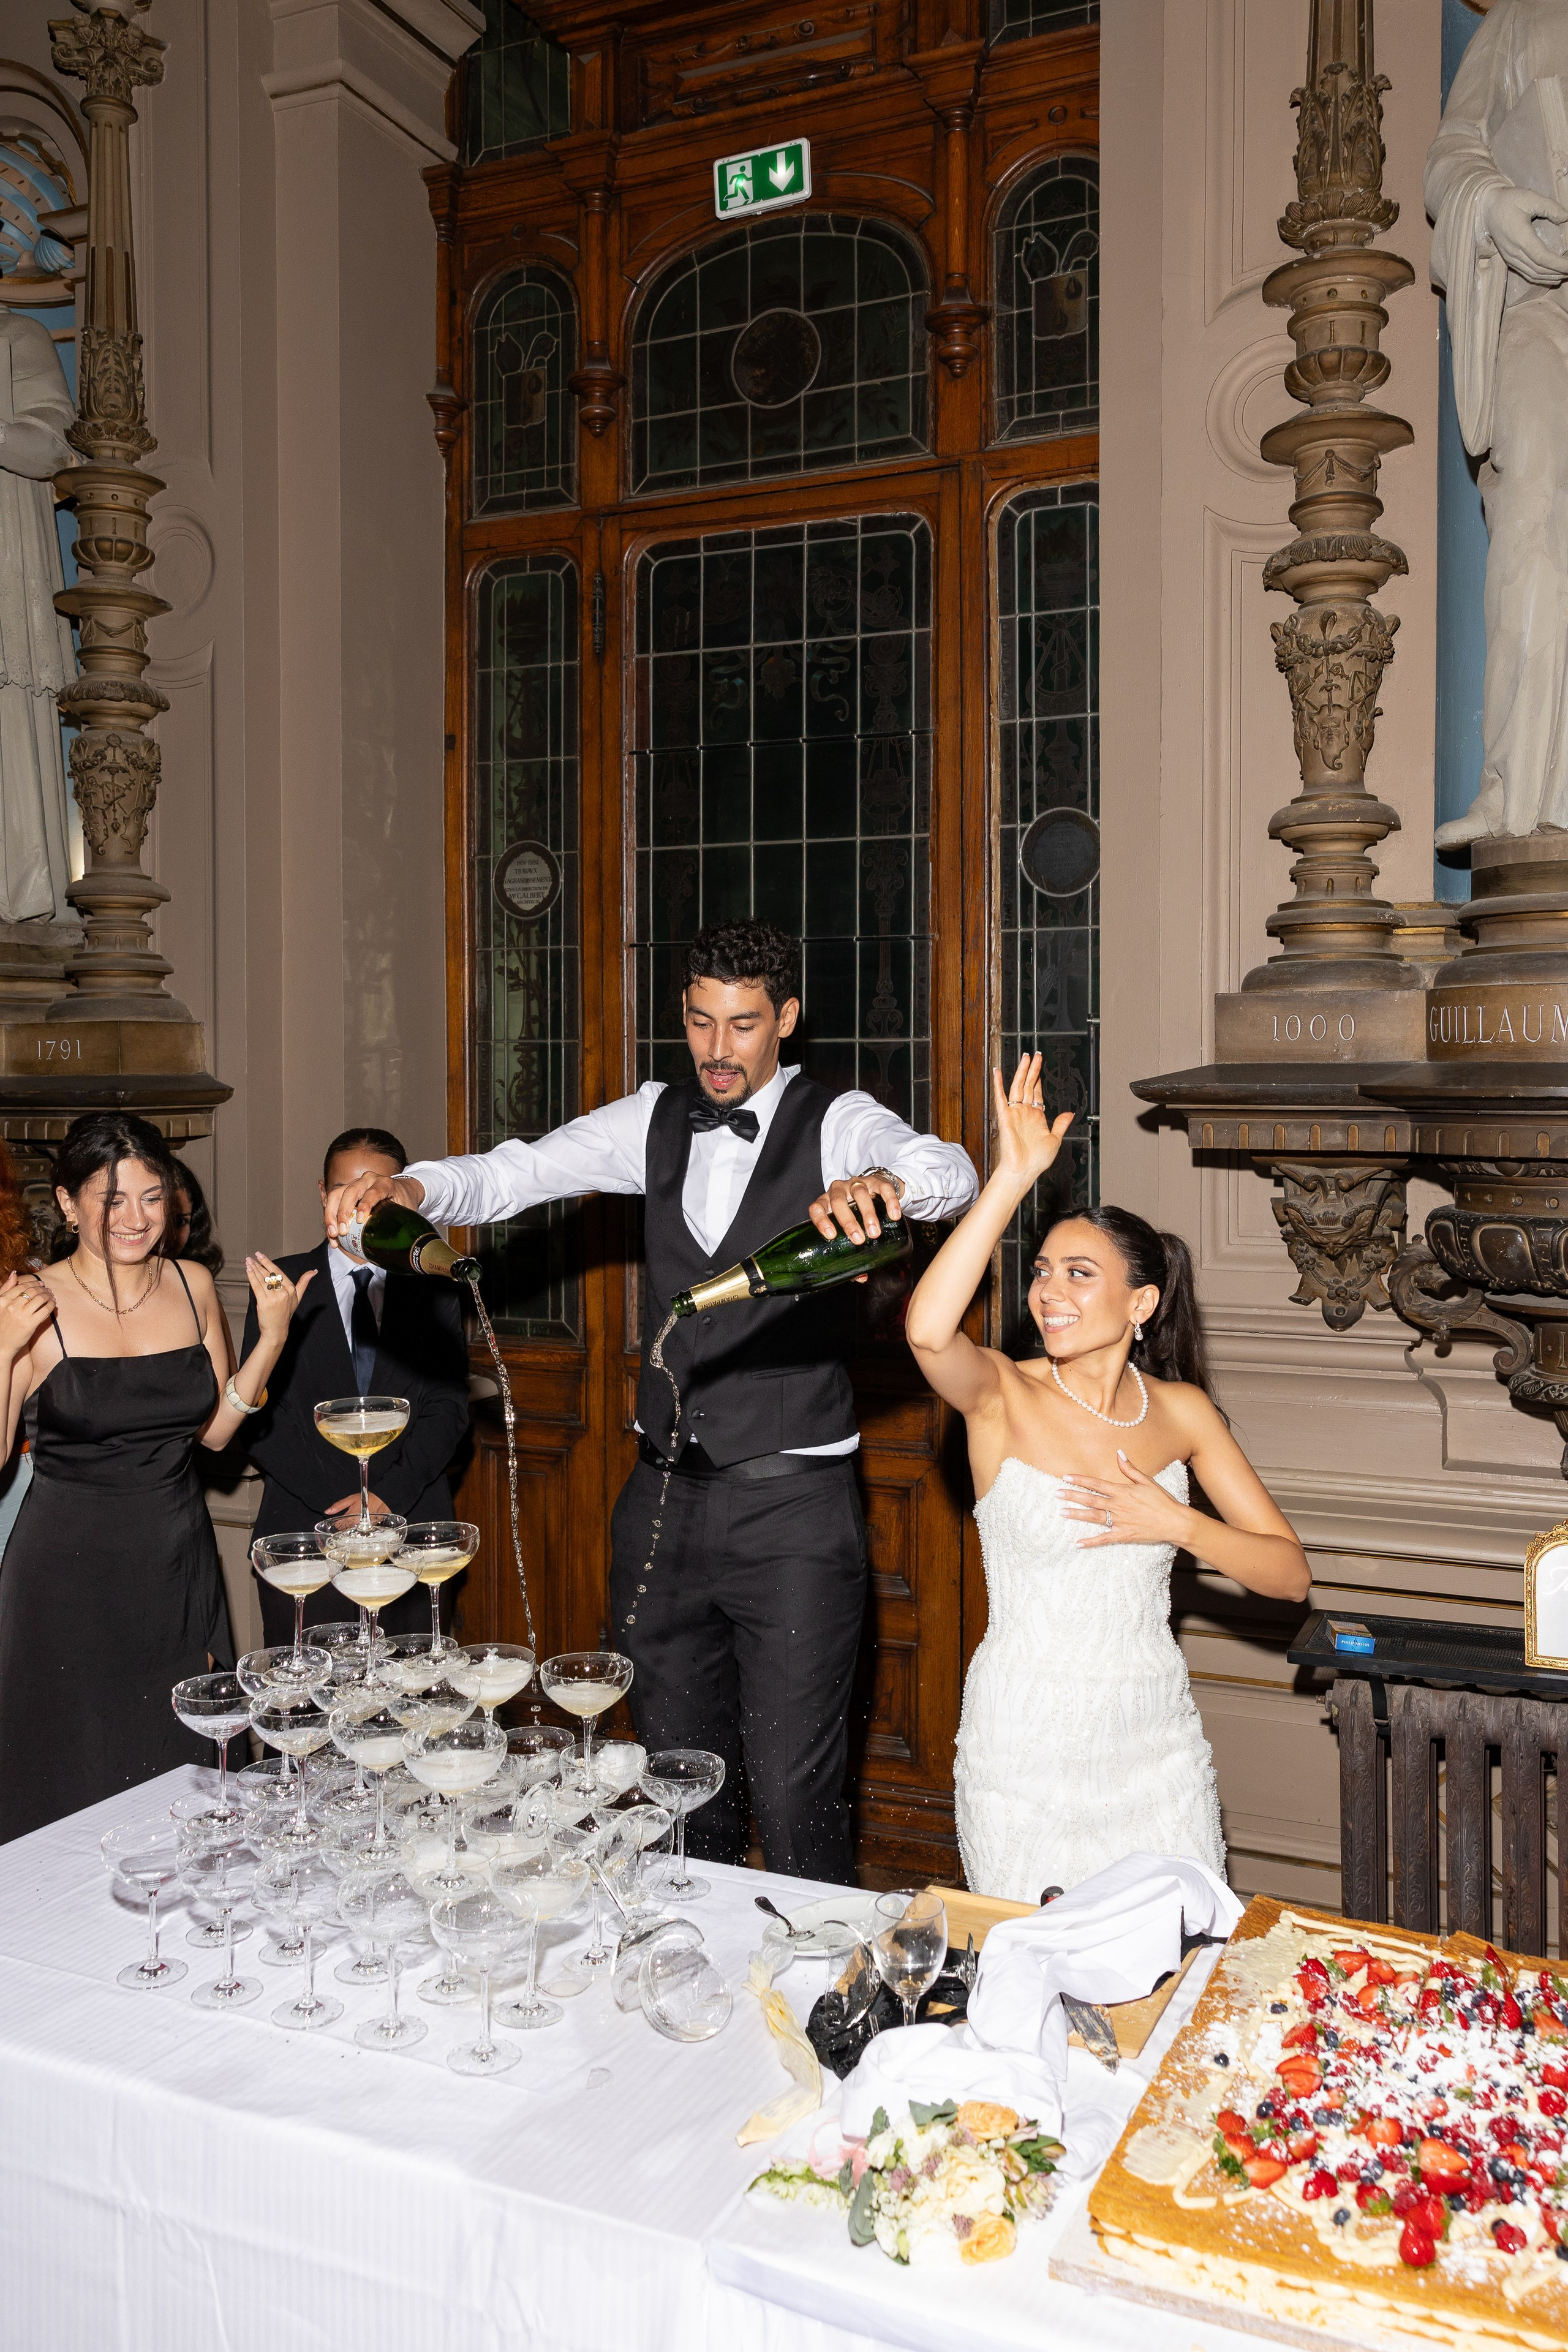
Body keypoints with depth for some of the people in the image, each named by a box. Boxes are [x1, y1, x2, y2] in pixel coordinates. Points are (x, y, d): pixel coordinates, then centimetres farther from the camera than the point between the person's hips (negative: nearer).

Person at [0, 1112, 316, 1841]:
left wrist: (272, 1335, -2)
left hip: (180, 1561, 4)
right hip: (71, 1569, -4)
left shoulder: (192, 1286, 2)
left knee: (182, 1767, 14)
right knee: (75, 1783, 6)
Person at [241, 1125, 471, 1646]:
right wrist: (337, 1502, -11)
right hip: (303, 1533, -1)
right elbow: (260, 1413, 0)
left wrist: (390, 1495, -12)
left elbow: (449, 1407, 3)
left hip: (412, 1528, 1)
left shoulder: (434, 1291, 10)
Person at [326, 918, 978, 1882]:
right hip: (665, 1494, 5)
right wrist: (413, 1187, -21)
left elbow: (951, 1170, -25)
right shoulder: (656, 1122, 8)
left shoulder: (837, 1123, -6)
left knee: (794, 1795, -1)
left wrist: (880, 1180, -49)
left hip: (792, 1505, -5)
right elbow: (512, 1176, 1)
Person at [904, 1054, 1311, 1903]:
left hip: (1157, 1745, 3)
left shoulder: (1180, 1411, 1)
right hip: (1023, 1746, -2)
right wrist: (1014, 1178, -31)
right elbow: (927, 1329, -34)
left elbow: (1290, 1573, 3)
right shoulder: (1003, 1395, -9)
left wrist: (1177, 1524, -14)